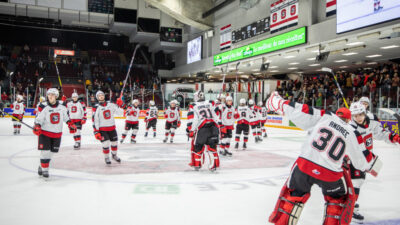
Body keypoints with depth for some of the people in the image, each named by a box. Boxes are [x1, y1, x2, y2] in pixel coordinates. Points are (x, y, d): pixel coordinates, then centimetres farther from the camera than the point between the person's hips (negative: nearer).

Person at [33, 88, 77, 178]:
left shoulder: (62, 107, -1)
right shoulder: (44, 108, -10)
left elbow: (66, 117, 14)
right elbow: (38, 119, -10)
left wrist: (71, 125, 8)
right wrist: (37, 127, -26)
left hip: (57, 134, 3)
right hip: (45, 133, -3)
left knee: (51, 152, 10)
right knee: (45, 152, -7)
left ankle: (42, 166, 30)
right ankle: (44, 169, 6)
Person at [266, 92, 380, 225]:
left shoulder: (324, 117, 6)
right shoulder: (352, 134, 9)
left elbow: (300, 111, 1)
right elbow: (362, 159, 17)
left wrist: (278, 103, 11)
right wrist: (372, 166, 39)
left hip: (304, 165, 1)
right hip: (330, 174, 0)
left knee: (294, 192, 24)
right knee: (340, 197, 29)